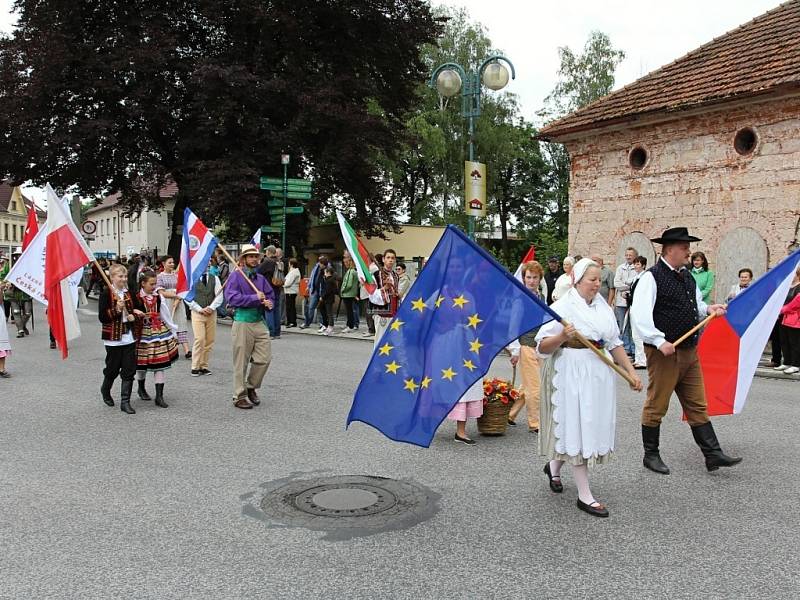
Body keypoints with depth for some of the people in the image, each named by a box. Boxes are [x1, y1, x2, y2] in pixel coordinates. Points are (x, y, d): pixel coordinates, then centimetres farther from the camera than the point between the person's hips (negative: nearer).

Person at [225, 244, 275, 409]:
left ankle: (251, 388, 26)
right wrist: (255, 298, -15)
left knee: (264, 358, 4)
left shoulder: (260, 278, 14)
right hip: (242, 323, -6)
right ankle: (239, 396, 12)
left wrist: (270, 303, -5)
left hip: (259, 323, 6)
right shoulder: (236, 275, -5)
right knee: (241, 362, 1)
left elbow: (270, 295, 19)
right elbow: (232, 297, -16)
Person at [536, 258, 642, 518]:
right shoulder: (562, 307, -10)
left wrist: (631, 371, 12)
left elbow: (614, 343, 18)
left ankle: (554, 466, 38)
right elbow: (542, 346, -13)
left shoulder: (602, 306, 11)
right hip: (572, 374, -7)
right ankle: (585, 496, 6)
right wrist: (562, 337, -31)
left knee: (593, 425, 13)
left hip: (599, 373, 7)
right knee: (578, 428, -3)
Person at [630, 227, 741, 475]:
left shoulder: (687, 277, 13)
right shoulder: (652, 277, -13)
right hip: (664, 353, -8)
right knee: (656, 406, 5)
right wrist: (659, 341, -26)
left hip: (689, 351, 8)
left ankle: (713, 454, 16)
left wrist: (707, 308, 4)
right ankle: (651, 455, 18)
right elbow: (640, 314, -21)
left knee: (697, 406, 11)